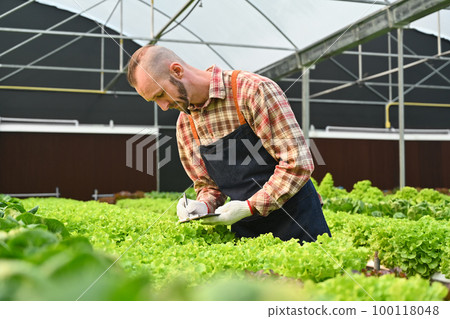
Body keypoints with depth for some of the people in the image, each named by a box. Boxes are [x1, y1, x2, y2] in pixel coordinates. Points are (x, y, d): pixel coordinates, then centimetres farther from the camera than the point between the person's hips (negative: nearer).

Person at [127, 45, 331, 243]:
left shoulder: (254, 90, -18)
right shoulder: (184, 125, 4)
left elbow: (298, 163, -20)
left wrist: (249, 207, -21)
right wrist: (203, 206, -10)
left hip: (295, 220, -5)